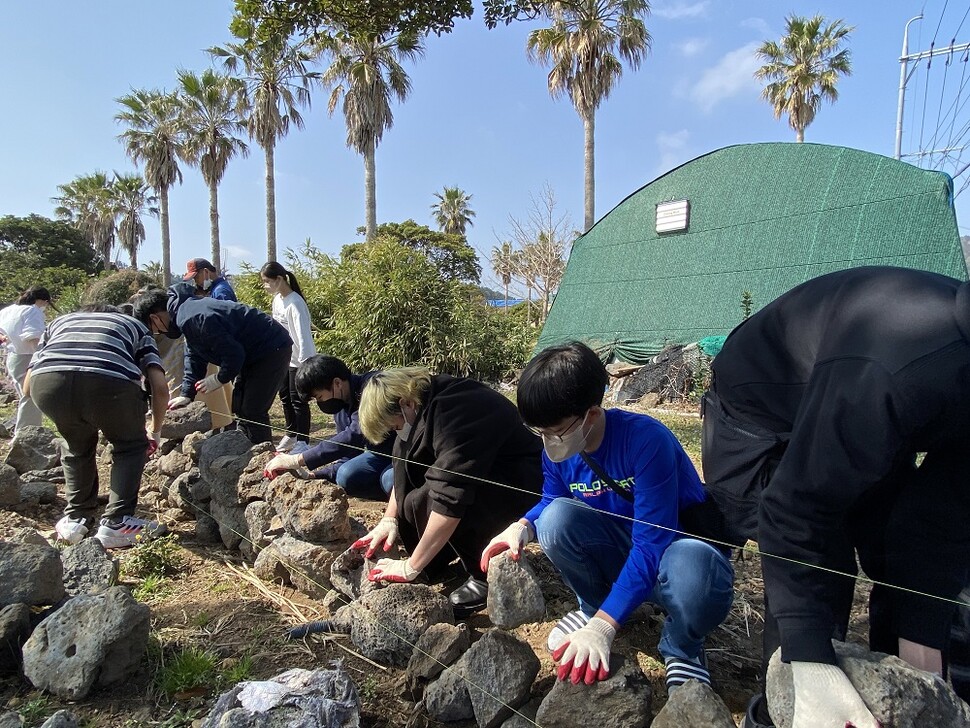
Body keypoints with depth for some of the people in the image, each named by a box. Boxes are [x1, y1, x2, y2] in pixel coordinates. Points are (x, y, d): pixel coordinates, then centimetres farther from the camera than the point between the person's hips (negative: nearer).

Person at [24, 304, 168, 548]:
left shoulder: (59, 321, 40)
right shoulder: (135, 326, 34)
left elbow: (28, 385, 29)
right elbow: (160, 387, 19)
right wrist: (155, 431, 35)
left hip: (46, 380, 3)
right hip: (109, 380, -3)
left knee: (77, 446, 32)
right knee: (131, 446, 25)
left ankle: (75, 519, 32)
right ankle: (116, 523, 16)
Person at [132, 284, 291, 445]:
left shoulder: (191, 319, -25)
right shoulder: (187, 307, 9)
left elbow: (233, 353, -26)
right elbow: (194, 356, 14)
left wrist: (220, 379, -9)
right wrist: (186, 395, 8)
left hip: (271, 350, -11)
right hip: (252, 352, 11)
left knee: (253, 412, -10)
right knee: (240, 408, 14)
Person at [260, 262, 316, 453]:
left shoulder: (294, 303, -20)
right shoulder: (277, 299, 5)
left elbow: (302, 334, -24)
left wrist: (305, 362, -27)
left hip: (298, 358, -9)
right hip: (283, 356, 9)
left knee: (298, 399, -2)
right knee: (285, 396, 17)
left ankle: (302, 442, 8)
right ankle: (291, 434, 33)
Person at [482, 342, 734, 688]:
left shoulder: (646, 440, -31)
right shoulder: (558, 450, -12)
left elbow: (652, 545, -32)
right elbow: (551, 501, 8)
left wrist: (602, 626, -37)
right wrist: (522, 527, -16)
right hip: (621, 551, 5)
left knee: (693, 573, -40)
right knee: (556, 518, -24)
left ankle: (682, 646, -3)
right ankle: (593, 605, 5)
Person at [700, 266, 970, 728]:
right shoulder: (896, 377, -43)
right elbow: (794, 509, -40)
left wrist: (921, 639, -18)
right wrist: (812, 664, -41)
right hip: (761, 416, -7)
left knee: (906, 564, 3)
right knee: (817, 573, -15)